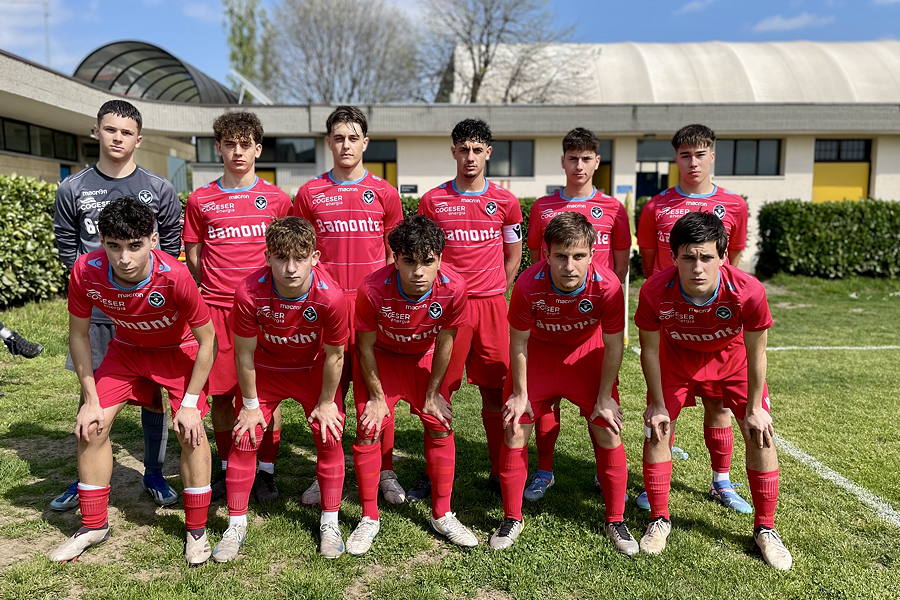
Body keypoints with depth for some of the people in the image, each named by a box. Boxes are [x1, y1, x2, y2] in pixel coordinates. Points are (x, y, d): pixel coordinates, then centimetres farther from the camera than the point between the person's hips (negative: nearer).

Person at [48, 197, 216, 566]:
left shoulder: (175, 277, -36)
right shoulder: (86, 272, -27)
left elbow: (207, 340, -22)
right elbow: (78, 335, -9)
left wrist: (189, 403, -19)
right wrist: (91, 400, -9)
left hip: (178, 349, -3)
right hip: (126, 348, 4)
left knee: (190, 431, -14)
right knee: (91, 426, -3)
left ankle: (196, 530, 5)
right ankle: (93, 525, 18)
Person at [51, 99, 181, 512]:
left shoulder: (159, 190, 3)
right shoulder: (72, 189, 4)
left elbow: (171, 245, 6)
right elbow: (67, 246, 8)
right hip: (93, 307, 1)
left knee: (154, 392, 3)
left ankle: (154, 474, 18)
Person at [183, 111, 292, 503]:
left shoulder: (276, 199, 5)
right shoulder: (200, 201, 7)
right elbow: (193, 257, 12)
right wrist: (216, 290, 5)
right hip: (216, 307, 1)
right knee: (221, 392, 7)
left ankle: (266, 470, 16)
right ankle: (227, 468, 23)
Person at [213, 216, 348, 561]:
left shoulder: (331, 296, -34)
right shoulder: (250, 293, -33)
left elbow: (334, 355, -18)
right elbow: (244, 354, -17)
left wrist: (326, 402, -7)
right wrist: (250, 404, -7)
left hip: (313, 370, 0)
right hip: (265, 370, 1)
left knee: (329, 437, -3)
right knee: (244, 439, -2)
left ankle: (329, 522, 16)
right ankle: (236, 524, 17)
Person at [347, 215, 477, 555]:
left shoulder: (453, 288, -31)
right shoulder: (373, 289, -35)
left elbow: (444, 343, -14)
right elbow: (366, 346, -18)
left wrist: (432, 393, -6)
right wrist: (376, 396, -10)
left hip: (425, 359, 2)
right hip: (381, 358, -1)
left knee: (440, 427, -2)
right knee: (369, 430, -8)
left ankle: (442, 515, 16)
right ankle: (369, 519, 10)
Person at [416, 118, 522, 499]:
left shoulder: (505, 202, 6)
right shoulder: (433, 200, 4)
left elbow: (513, 255, 14)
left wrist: (494, 292, 6)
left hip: (491, 305, 1)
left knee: (495, 392, 5)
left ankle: (499, 472, 19)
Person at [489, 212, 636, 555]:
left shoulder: (607, 286, -31)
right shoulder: (528, 285, -31)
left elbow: (613, 346, -15)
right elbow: (518, 342, -15)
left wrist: (605, 398, -10)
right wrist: (520, 394, -8)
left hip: (587, 356, 0)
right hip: (538, 353, 0)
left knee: (609, 434, -2)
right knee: (514, 430, -3)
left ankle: (616, 521, 18)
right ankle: (512, 519, 15)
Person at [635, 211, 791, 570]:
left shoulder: (747, 291, -35)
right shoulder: (655, 291, -35)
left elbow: (756, 353, -17)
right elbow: (650, 348, -16)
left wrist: (754, 408, -10)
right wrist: (658, 404, -10)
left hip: (732, 360, 0)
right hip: (676, 358, 0)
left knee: (761, 435, -3)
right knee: (656, 429, -6)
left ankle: (765, 529, 17)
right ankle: (659, 521, 15)